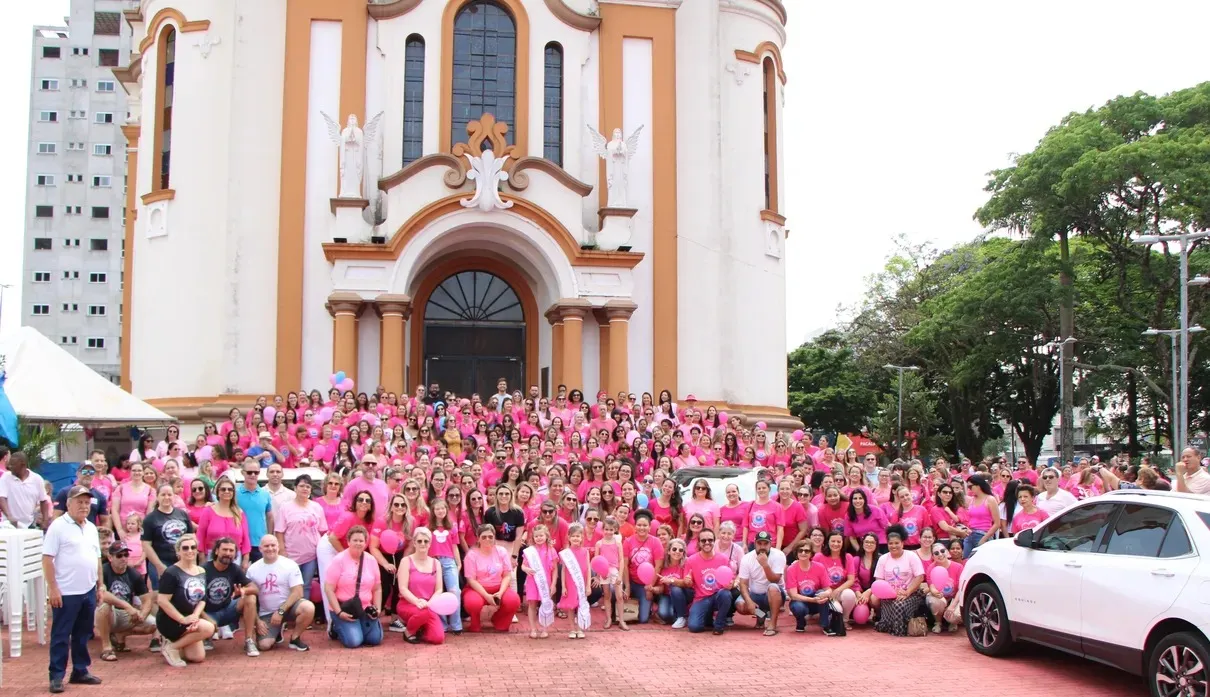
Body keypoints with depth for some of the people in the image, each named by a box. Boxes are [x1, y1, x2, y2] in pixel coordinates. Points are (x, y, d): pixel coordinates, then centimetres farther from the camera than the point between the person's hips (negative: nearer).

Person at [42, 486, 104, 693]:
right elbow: (47, 558, -13)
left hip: (88, 591, 7)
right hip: (66, 592, -7)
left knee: (83, 634, 13)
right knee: (61, 635, 0)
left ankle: (80, 671, 23)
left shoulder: (91, 528, 13)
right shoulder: (58, 526, -10)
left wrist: (100, 585, 15)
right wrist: (53, 588, -17)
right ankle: (56, 675, 6)